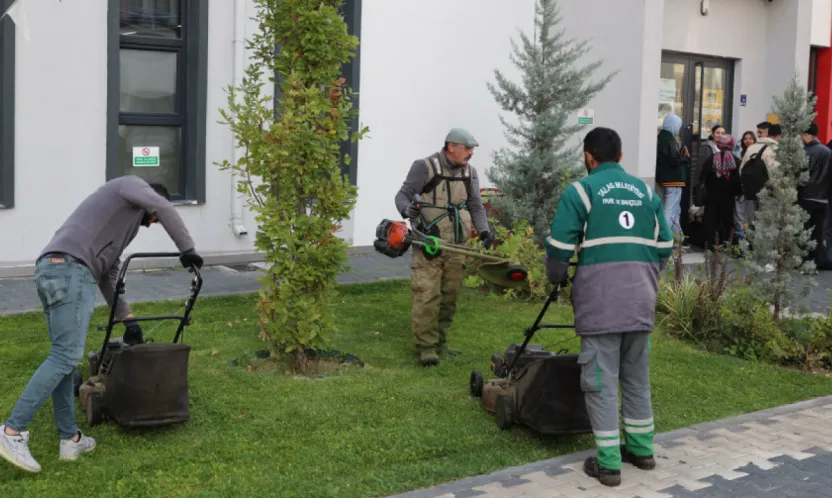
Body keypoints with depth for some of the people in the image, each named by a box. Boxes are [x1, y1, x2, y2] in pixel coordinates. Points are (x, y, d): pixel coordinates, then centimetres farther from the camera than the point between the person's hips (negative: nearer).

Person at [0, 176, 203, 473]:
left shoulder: (121, 216, 36)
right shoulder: (131, 185, 13)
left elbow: (107, 276, 34)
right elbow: (164, 207, -9)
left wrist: (127, 318, 33)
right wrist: (187, 249, 0)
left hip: (50, 270, 10)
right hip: (70, 270, -10)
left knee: (63, 357, 10)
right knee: (65, 357, -12)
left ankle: (70, 438, 13)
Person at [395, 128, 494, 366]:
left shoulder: (469, 172, 9)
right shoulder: (425, 167, -8)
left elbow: (475, 206, 10)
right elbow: (403, 195, -6)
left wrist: (483, 230, -7)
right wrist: (407, 209, -29)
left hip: (456, 247, 6)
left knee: (449, 297, 10)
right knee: (427, 296, -10)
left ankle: (440, 343, 22)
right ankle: (426, 347, -2)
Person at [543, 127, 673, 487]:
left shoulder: (580, 191, -2)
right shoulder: (645, 191, 13)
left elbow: (559, 247, -5)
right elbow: (664, 246, 13)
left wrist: (556, 280, 14)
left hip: (600, 299, -5)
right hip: (640, 300, 5)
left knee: (601, 382, 2)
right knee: (637, 378, 18)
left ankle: (608, 463, 5)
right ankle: (641, 449, 27)